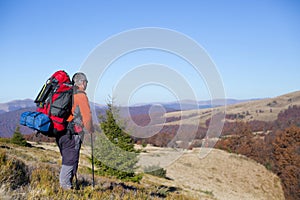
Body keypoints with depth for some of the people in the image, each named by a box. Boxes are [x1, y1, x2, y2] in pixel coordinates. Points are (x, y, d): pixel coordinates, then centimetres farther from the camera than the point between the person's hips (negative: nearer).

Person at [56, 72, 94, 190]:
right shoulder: (81, 95, -9)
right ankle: (65, 185, 1)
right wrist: (90, 129, 4)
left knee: (67, 158, 18)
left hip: (59, 131, 9)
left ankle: (65, 183, 25)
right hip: (72, 133, -8)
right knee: (71, 160, -1)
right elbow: (87, 116, -13)